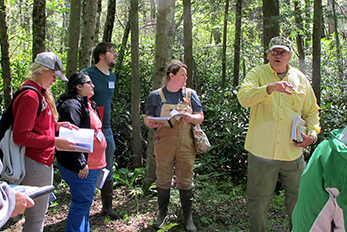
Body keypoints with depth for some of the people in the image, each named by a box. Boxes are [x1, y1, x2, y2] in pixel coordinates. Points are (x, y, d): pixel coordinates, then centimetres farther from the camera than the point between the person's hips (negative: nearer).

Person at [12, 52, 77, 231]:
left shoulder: (40, 93, 14)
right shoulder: (30, 96, -18)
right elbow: (20, 136, -22)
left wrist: (57, 125, 9)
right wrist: (54, 141, -20)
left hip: (43, 161, 10)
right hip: (35, 163, -10)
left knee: (39, 214, 17)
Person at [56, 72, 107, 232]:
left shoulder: (88, 104, 18)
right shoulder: (72, 105, -16)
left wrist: (99, 162, 24)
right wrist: (80, 163, -26)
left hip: (92, 165, 10)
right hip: (81, 167, -10)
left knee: (86, 201, 17)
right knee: (82, 202, -6)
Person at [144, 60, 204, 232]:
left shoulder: (190, 94, 9)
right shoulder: (156, 95, 4)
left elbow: (200, 117, 9)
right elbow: (147, 119, 6)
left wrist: (191, 118, -14)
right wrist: (151, 123, -17)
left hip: (186, 145, 1)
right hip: (164, 145, -1)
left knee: (185, 180, 2)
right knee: (163, 179, 5)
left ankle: (187, 217, 14)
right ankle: (162, 214, 21)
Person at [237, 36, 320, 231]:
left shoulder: (301, 79, 11)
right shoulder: (257, 74, 0)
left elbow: (312, 111, 19)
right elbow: (244, 97, -20)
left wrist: (312, 133, 1)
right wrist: (270, 88, -35)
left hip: (292, 151, 3)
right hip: (262, 150, -3)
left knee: (298, 199, 12)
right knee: (258, 201, 8)